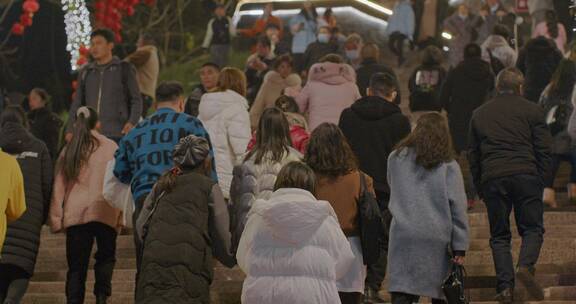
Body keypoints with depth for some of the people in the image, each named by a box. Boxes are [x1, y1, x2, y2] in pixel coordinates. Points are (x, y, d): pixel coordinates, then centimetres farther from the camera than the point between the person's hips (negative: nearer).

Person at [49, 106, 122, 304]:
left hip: (74, 213, 2)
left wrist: (56, 219, 12)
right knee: (105, 257, 15)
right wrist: (122, 214, 3)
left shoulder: (68, 151, 11)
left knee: (76, 266, 7)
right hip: (105, 211, -2)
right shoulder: (111, 147, 3)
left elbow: (59, 187, 9)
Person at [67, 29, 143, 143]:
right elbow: (77, 104, 21)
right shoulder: (86, 72, 18)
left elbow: (136, 100, 4)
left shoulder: (124, 69, 7)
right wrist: (70, 129, 11)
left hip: (116, 135, -4)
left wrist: (132, 122, -13)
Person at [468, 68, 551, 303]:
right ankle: (525, 266, -22)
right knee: (532, 228, 5)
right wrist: (540, 179, 10)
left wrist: (479, 187, 21)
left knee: (499, 236, 6)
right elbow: (543, 149, 4)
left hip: (492, 179, 2)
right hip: (525, 175, -2)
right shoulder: (531, 111, 7)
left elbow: (473, 154, 17)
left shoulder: (479, 114, 16)